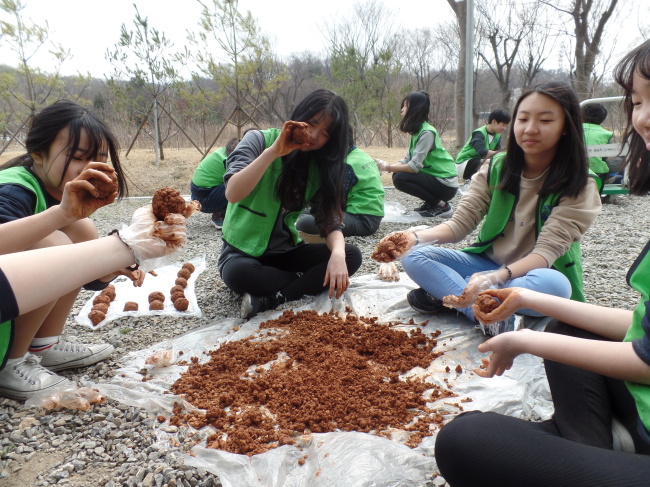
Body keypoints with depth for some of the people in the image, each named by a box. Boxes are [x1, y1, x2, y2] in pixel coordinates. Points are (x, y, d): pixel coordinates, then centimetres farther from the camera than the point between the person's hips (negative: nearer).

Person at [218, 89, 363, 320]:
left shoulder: (321, 166, 0)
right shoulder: (259, 140, -12)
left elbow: (331, 221, -8)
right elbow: (233, 194, -27)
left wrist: (337, 253, -29)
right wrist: (274, 151, -33)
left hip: (287, 251, 4)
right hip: (244, 251, -4)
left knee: (351, 256, -17)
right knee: (237, 272, -38)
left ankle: (270, 300, -23)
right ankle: (307, 282, -14)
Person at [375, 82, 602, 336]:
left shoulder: (578, 186, -13)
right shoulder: (496, 168, -3)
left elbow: (547, 250, -22)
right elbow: (460, 222, -9)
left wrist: (495, 277, -41)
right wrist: (416, 236, -30)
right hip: (487, 265, 3)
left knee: (553, 284, -39)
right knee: (414, 257, -17)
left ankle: (443, 295, -27)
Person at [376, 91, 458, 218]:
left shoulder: (427, 132, -20)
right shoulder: (417, 131, 9)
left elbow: (414, 166, -26)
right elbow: (407, 160, 5)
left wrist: (388, 167, -19)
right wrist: (385, 166, -10)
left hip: (446, 184, -9)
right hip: (433, 176, 9)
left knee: (400, 179, -20)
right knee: (397, 173, 3)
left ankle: (441, 205, -8)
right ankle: (431, 202, 11)